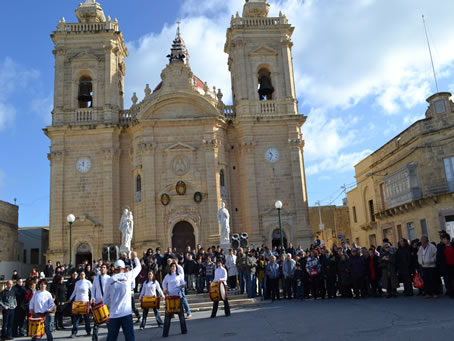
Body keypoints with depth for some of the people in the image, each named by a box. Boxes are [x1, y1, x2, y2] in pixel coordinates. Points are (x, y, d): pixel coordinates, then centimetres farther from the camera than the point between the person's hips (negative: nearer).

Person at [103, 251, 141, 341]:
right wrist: (135, 257, 33)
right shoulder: (127, 276, -1)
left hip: (113, 314, 2)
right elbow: (138, 267, 16)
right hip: (126, 313, -2)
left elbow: (106, 299, 5)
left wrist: (107, 311, 21)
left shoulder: (109, 280, 1)